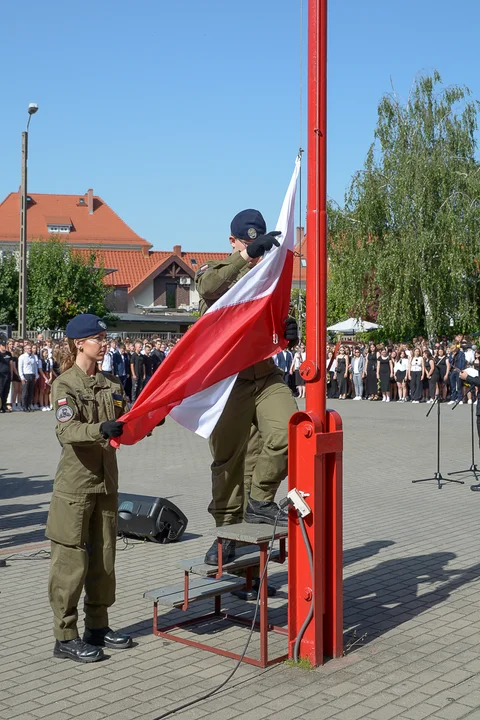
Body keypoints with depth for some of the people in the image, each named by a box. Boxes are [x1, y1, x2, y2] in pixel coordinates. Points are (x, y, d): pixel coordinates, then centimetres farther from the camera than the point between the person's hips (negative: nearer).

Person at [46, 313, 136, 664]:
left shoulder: (111, 382, 11)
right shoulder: (65, 384, -10)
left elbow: (127, 418, 10)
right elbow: (67, 431, -24)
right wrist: (100, 429, -41)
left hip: (106, 481, 7)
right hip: (76, 484, -7)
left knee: (104, 557, 12)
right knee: (72, 560, -2)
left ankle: (98, 627, 25)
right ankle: (65, 637, 7)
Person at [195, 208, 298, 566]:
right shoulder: (215, 270, 4)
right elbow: (208, 287, -22)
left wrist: (290, 332, -8)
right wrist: (246, 256, -34)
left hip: (267, 375, 3)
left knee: (288, 431, -21)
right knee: (228, 458, 2)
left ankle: (261, 502, -1)